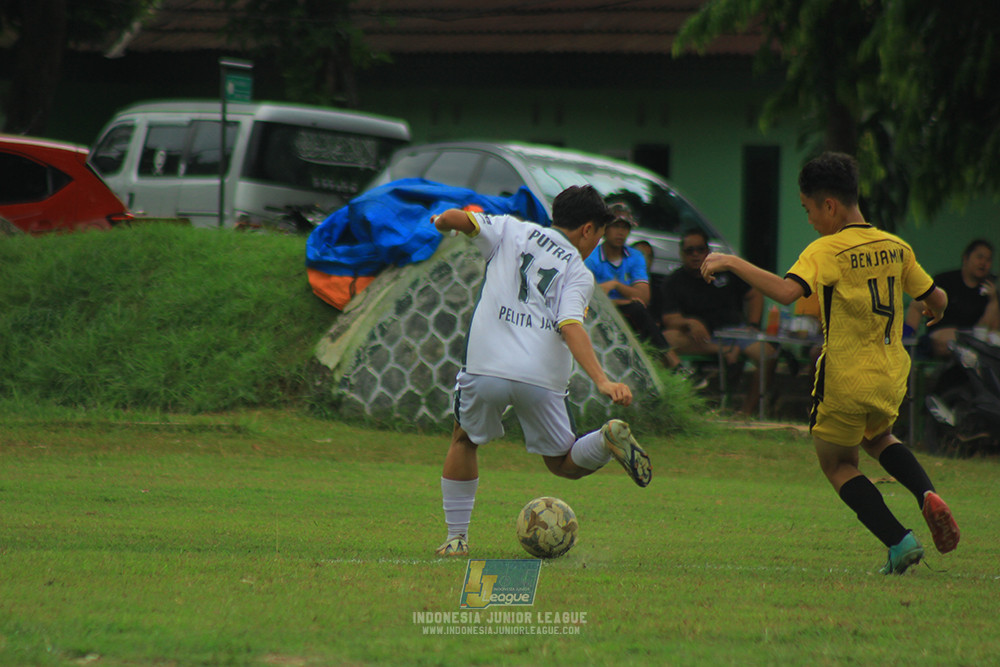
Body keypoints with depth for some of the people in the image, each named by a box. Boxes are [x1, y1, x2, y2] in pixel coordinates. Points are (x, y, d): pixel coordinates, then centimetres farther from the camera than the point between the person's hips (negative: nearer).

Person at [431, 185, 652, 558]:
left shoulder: (511, 231, 15)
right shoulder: (579, 273, 10)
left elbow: (457, 219, 5)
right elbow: (571, 326, -7)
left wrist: (442, 222, 31)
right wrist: (601, 381, -17)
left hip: (486, 368, 0)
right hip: (543, 379, 0)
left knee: (465, 440, 27)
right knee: (563, 464, 16)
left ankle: (456, 538, 20)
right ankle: (607, 439, -16)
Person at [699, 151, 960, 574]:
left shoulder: (826, 251, -15)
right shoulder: (896, 247, 4)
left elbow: (787, 291, -32)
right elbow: (937, 299, 14)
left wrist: (732, 263, -24)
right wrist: (934, 308, 39)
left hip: (844, 380, -6)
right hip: (891, 379, 6)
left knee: (837, 464, 15)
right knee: (878, 437, 34)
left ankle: (900, 541, -3)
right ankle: (927, 495, 5)